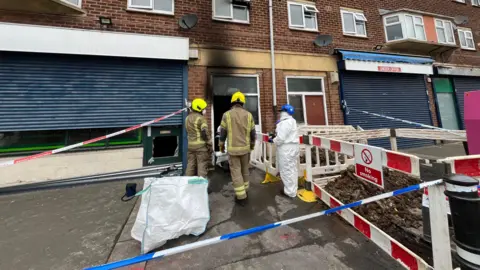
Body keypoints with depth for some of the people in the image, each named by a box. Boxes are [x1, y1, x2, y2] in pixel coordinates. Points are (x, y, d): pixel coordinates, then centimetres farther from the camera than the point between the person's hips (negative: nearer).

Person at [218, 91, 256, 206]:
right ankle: (244, 190, 37)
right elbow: (252, 133, 3)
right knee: (245, 170, 20)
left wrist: (221, 145, 12)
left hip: (233, 149, -3)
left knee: (236, 172, 5)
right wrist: (252, 144, 19)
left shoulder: (227, 115, -7)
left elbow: (222, 133, -3)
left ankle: (241, 197, 11)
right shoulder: (248, 115, -1)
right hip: (245, 148, 3)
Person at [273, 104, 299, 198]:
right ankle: (293, 189, 31)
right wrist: (276, 133, 10)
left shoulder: (285, 122, -19)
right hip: (292, 146, 11)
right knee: (292, 169, 17)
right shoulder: (291, 120, 14)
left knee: (286, 170, 1)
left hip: (286, 148, -10)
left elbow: (281, 137, -22)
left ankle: (290, 192, 14)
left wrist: (273, 140, -5)